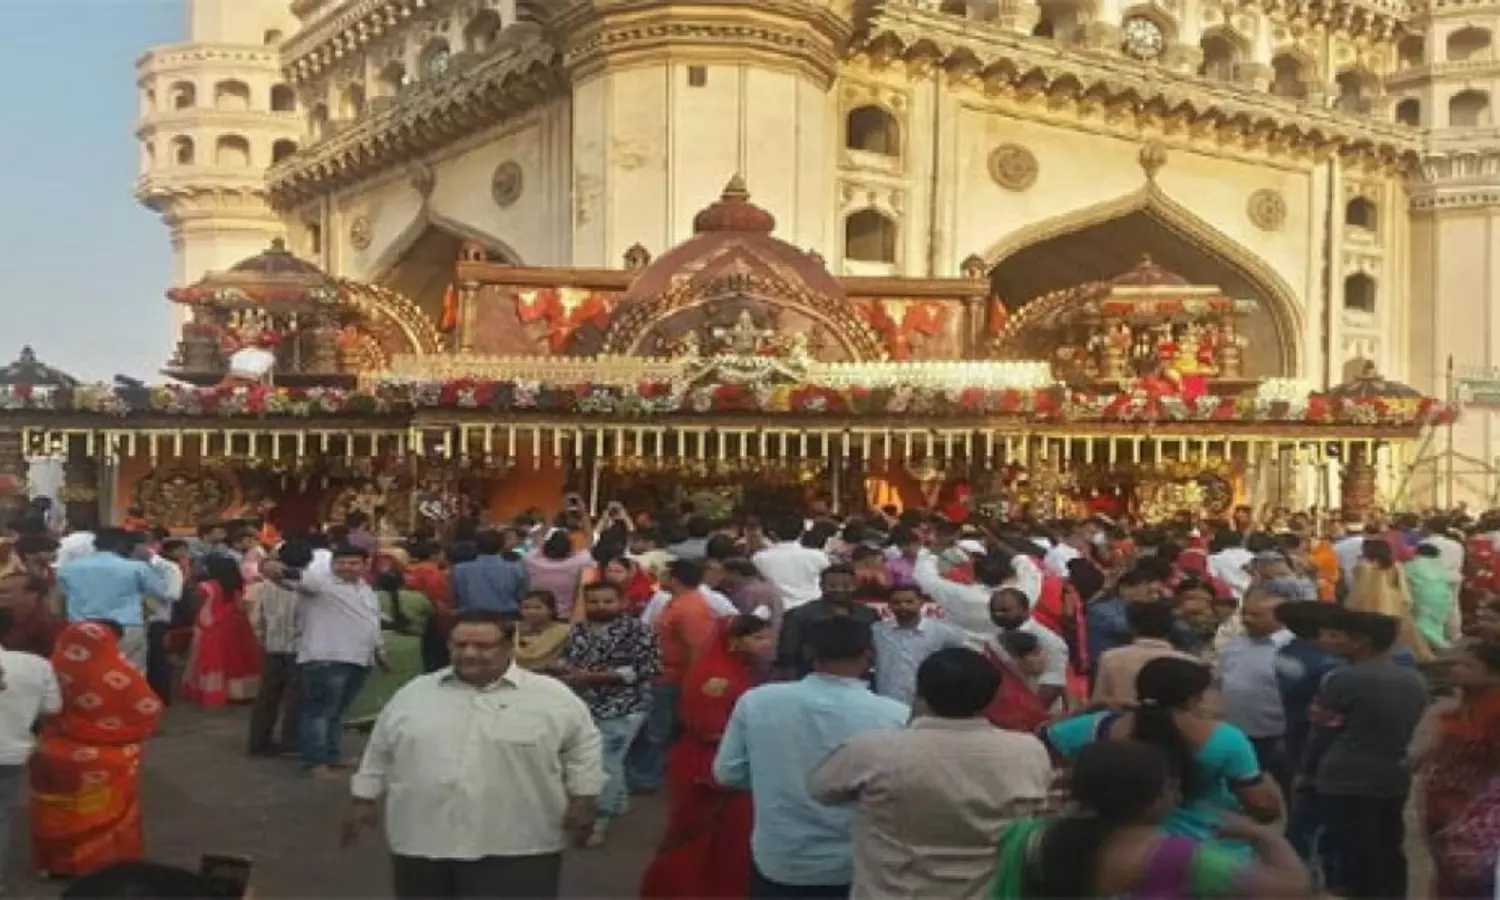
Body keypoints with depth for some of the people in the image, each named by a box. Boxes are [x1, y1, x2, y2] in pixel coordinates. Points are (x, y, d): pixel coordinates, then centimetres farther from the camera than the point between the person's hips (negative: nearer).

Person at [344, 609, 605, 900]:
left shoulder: (552, 697, -3)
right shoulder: (414, 693, 6)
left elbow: (583, 748, 2)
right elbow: (379, 753, 14)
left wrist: (581, 801, -4)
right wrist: (365, 800, 13)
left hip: (516, 847, -3)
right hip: (421, 841, 4)